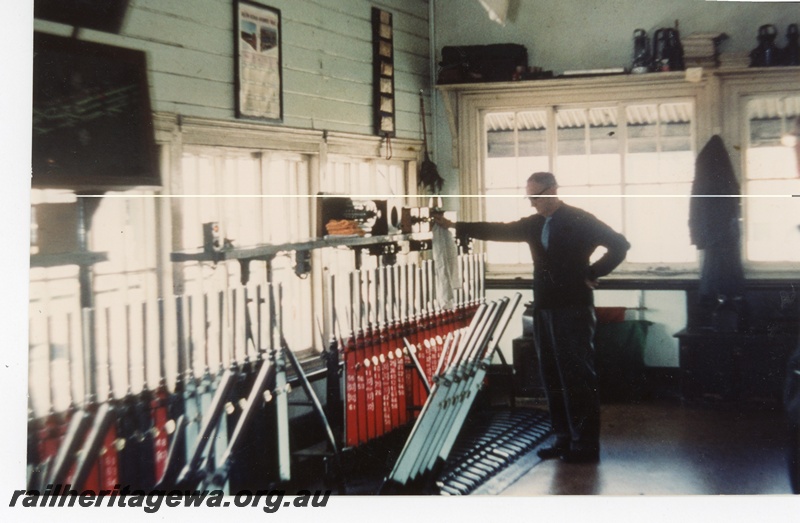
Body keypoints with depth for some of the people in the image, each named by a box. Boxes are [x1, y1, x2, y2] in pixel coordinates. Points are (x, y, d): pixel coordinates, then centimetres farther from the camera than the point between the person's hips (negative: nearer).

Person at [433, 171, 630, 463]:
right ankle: (564, 440, 17)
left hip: (573, 310, -7)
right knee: (552, 379, 9)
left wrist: (593, 274, -8)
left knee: (578, 378, -5)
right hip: (544, 309, 7)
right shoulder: (534, 224, 13)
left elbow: (619, 245, -8)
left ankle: (586, 446, 1)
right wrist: (455, 226, 13)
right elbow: (499, 231, 16)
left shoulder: (581, 221, -6)